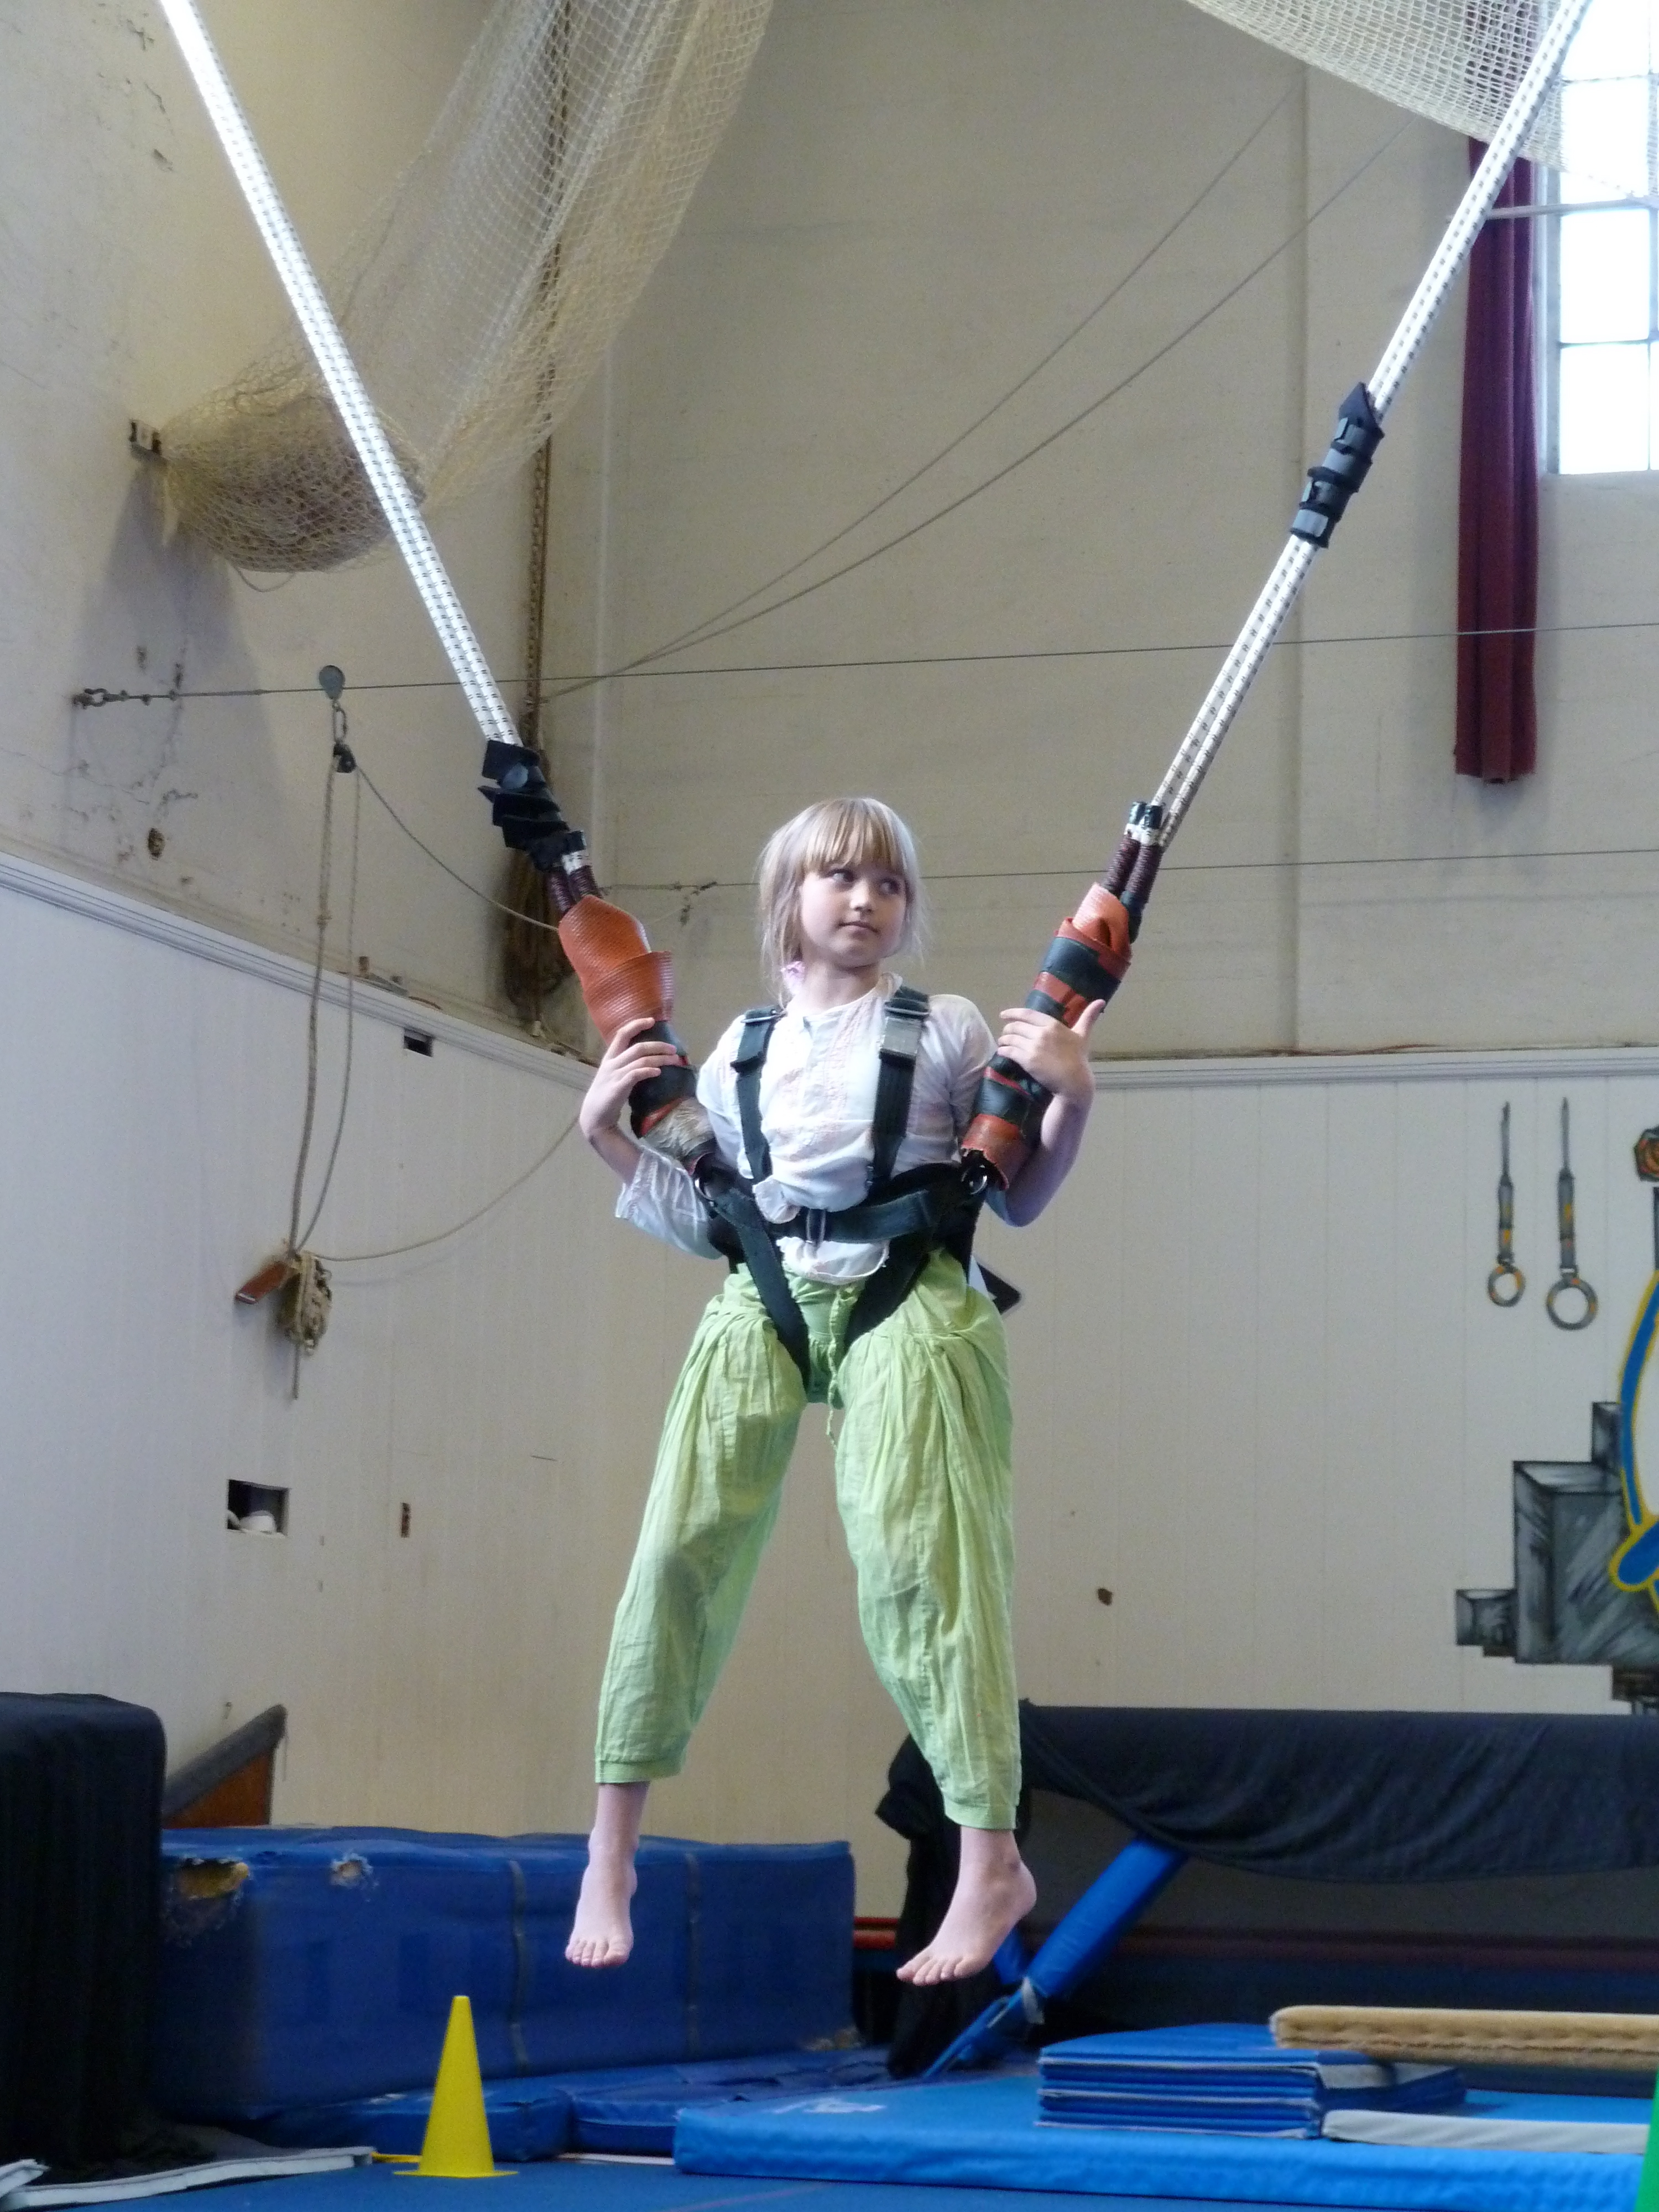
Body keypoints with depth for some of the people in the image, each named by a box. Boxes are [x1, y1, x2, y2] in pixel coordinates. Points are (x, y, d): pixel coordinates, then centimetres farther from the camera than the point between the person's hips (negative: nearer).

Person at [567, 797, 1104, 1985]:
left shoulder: (949, 1032, 5)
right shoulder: (742, 1050, 14)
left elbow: (1019, 1201, 7)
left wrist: (1071, 1099, -8)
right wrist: (614, 1138, 9)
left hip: (906, 1302, -3)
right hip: (764, 1306, 3)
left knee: (913, 1562, -13)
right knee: (684, 1549, -6)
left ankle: (992, 1862, -8)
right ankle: (611, 1852, 3)